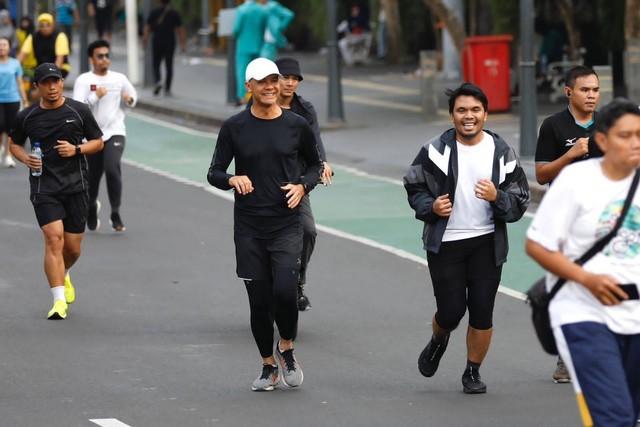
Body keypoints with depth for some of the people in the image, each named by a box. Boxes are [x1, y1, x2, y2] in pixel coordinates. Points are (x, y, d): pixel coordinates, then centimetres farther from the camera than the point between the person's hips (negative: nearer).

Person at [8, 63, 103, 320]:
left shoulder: (79, 111, 1)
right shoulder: (26, 117, 2)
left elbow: (98, 142, 9)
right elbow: (14, 143, 17)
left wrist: (76, 149, -10)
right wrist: (25, 159, -4)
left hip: (75, 185, 1)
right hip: (43, 186, -1)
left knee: (73, 247, 5)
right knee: (54, 238, -18)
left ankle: (62, 276, 40)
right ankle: (59, 300, -19)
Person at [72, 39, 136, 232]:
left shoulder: (119, 79, 5)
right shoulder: (84, 80, -5)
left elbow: (132, 95, 22)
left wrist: (130, 99, -1)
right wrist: (96, 96, -25)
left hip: (115, 133, 0)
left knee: (112, 169, -23)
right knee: (92, 177, 9)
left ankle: (116, 214, -11)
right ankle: (92, 206, 42)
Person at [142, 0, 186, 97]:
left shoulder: (154, 13, 1)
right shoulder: (174, 13, -1)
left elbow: (147, 28, -1)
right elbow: (180, 30, -3)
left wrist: (144, 41, 2)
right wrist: (183, 44, 0)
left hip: (157, 43, 0)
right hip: (170, 43, 0)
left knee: (156, 64, 10)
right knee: (169, 66, 8)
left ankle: (158, 81, -18)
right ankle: (167, 89, 8)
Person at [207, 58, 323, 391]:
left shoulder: (296, 125, 2)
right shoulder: (235, 127, 0)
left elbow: (314, 164, 16)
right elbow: (214, 173, 4)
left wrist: (303, 186, -5)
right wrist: (233, 180, -19)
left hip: (287, 225, -1)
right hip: (249, 228, 1)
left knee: (284, 291, -18)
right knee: (259, 299, 4)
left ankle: (286, 348, 10)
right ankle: (269, 366, 22)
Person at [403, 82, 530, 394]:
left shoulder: (502, 153, 0)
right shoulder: (436, 151, -4)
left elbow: (520, 202, 3)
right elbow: (414, 189, 7)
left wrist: (497, 197, -18)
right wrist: (431, 207, -13)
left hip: (487, 243, 1)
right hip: (444, 243, -1)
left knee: (482, 312, 0)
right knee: (451, 311, -3)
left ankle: (473, 372, 19)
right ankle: (438, 341, 33)